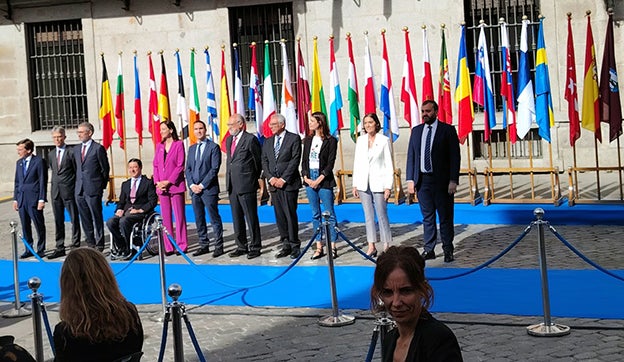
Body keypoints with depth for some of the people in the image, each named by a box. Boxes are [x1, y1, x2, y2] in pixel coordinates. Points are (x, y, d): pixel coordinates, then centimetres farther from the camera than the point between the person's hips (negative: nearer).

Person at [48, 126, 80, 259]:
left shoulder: (71, 152, -5)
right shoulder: (51, 155, 13)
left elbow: (77, 171, -4)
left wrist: (77, 189, -5)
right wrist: (55, 186, 11)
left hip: (69, 191, -6)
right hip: (55, 191, 6)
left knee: (74, 219, 0)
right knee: (58, 221, 8)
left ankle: (76, 246, 6)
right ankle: (60, 248, 13)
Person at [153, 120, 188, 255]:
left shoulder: (178, 144, -3)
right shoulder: (160, 146, 13)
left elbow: (180, 166, -8)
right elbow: (156, 165, 13)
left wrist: (169, 181, -13)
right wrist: (157, 181, -2)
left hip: (175, 185, -5)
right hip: (161, 187, 5)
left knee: (179, 216, -1)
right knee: (165, 217, 6)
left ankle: (181, 245, 3)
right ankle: (168, 247, 10)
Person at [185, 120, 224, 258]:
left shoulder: (213, 147, -4)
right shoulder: (192, 148, 16)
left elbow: (214, 169, -10)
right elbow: (188, 168, 13)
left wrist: (202, 185, -14)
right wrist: (192, 185, -3)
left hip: (208, 189, -6)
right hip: (194, 189, 6)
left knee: (214, 218, -3)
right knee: (199, 219, 8)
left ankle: (218, 246, 2)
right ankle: (204, 245, 15)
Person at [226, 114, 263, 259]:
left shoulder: (250, 139, -8)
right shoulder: (229, 140, 15)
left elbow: (258, 161, -2)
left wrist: (254, 179, 6)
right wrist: (229, 180, 16)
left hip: (246, 186, -8)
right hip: (232, 186, 8)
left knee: (251, 218, -2)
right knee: (237, 219, 11)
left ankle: (255, 247, 5)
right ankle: (241, 246, 19)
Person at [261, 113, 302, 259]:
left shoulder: (294, 139, -2)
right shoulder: (268, 142, 15)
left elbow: (295, 160, -8)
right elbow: (264, 162, 12)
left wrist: (283, 179, -12)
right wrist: (271, 178, -4)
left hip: (289, 184, -5)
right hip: (274, 184, 5)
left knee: (290, 215, -6)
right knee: (280, 216, 5)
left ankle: (295, 246, 1)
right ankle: (286, 246, 11)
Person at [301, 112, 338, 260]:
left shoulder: (330, 141, -4)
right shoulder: (308, 140, 12)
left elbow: (330, 163, -8)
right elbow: (304, 160, 12)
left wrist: (319, 179, -14)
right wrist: (306, 177, -3)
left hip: (324, 180, -5)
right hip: (309, 180, 5)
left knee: (329, 214, -2)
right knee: (315, 214, 7)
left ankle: (333, 247, 3)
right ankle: (319, 248, 10)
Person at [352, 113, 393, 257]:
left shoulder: (384, 140, -2)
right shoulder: (360, 140, 8)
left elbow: (389, 164, -3)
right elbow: (357, 163, 12)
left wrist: (388, 187, -8)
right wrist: (355, 185, 7)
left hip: (378, 183, -4)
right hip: (363, 183, 4)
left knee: (382, 215, -4)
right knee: (368, 216, 6)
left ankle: (386, 246, 2)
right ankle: (371, 246, 10)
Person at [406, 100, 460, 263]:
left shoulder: (448, 130, -2)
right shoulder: (416, 131, 10)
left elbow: (455, 156, -5)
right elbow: (411, 156, 11)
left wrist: (453, 181, -12)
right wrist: (410, 179, 3)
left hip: (442, 181, -4)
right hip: (422, 180, 4)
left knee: (445, 217, 3)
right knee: (427, 217, 8)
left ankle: (448, 250, 12)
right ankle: (429, 249, 14)